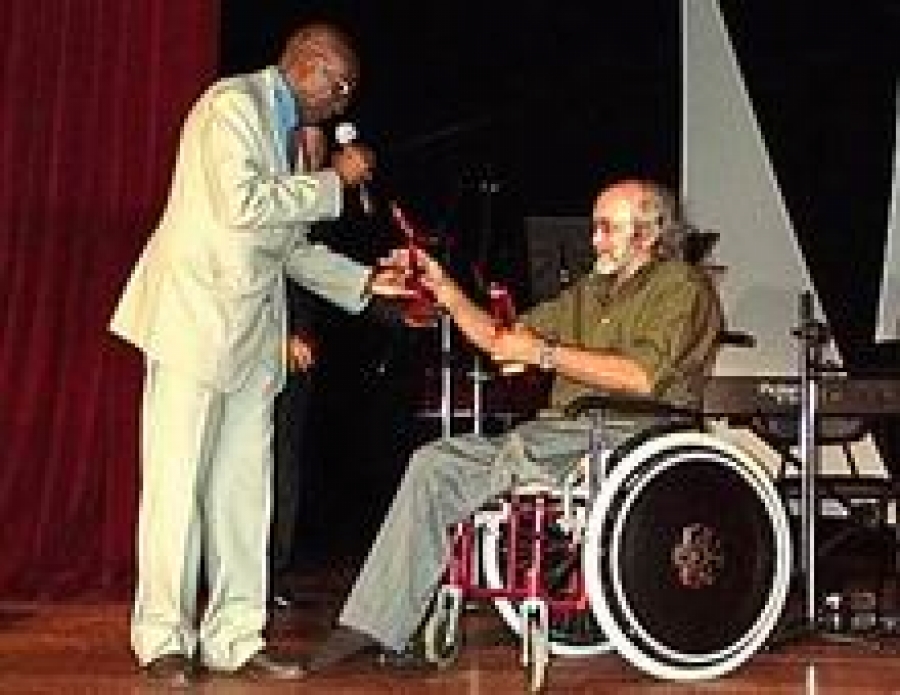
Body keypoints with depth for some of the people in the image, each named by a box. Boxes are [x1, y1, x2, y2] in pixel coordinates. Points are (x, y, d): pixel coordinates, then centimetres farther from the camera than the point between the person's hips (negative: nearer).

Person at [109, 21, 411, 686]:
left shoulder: (286, 128, 19)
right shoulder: (233, 102, -8)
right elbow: (242, 205, -21)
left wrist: (367, 281, 12)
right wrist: (334, 180, -13)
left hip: (252, 332, 9)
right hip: (196, 317, -9)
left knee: (244, 488, 6)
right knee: (178, 480, -4)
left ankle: (234, 637, 10)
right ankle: (164, 638, 3)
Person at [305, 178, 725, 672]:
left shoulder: (684, 287, -1)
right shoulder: (591, 291, 25)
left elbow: (642, 377, -18)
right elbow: (499, 339, 25)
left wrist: (544, 353, -14)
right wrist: (445, 290, 11)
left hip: (639, 433, -8)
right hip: (564, 436, 8)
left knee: (521, 444, -36)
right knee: (435, 462, -10)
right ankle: (373, 626, -13)